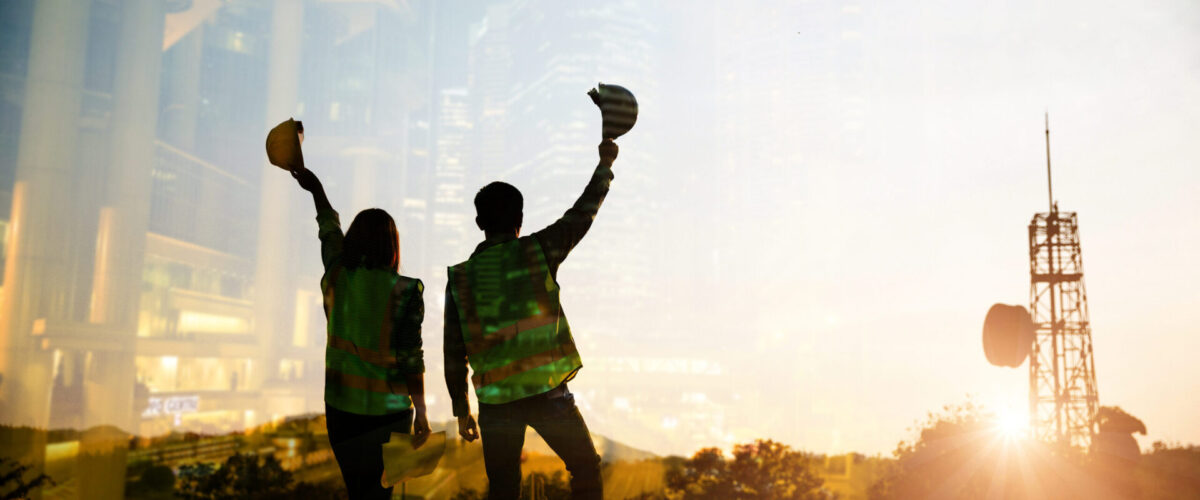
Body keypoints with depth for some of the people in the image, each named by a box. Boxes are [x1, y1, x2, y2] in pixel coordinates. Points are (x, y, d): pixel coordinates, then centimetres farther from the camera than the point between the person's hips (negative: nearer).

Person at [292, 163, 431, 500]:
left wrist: (316, 188, 34)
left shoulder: (335, 278, -1)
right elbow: (411, 357, -12)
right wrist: (421, 413, -5)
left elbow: (330, 231, 18)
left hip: (341, 407, 4)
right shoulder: (404, 291, -11)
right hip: (388, 410, -3)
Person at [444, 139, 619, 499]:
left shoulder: (460, 279, 2)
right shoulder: (537, 251, -4)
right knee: (586, 469, 16)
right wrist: (605, 165, 23)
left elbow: (454, 353, 4)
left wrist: (461, 410, 14)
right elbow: (582, 214, 9)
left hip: (495, 401, 2)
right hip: (547, 392, -2)